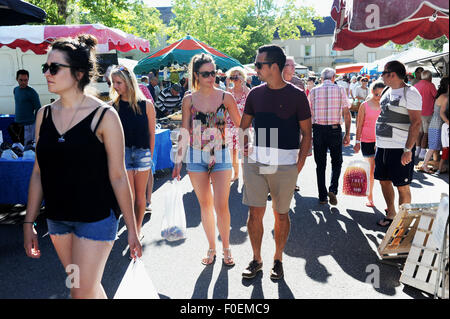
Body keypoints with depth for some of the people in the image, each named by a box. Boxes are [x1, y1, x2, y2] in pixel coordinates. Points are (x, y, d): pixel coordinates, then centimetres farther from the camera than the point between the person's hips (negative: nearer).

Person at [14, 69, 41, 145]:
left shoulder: (32, 92, -12)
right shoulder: (15, 90, 10)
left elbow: (38, 109, -11)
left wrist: (35, 124, -8)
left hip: (28, 125, -7)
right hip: (17, 124, 7)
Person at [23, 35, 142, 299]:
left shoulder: (104, 116, -12)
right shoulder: (44, 115, 2)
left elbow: (118, 176, -11)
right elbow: (38, 172, 8)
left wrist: (132, 229, -8)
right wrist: (29, 222, 8)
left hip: (96, 218, -5)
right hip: (57, 218, 5)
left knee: (83, 292, 0)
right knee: (89, 287, 18)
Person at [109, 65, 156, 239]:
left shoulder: (146, 105, -1)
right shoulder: (112, 105, 0)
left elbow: (151, 133, 4)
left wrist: (150, 156, 5)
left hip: (142, 152, 0)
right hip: (122, 152, 0)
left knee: (140, 194, 9)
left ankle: (138, 227, 26)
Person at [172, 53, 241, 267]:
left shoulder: (225, 97, -2)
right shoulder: (189, 100, 2)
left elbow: (240, 125, 4)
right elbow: (184, 132, 6)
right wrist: (178, 161, 4)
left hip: (220, 156, -1)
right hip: (196, 157, 2)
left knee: (221, 206, -3)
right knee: (205, 205, 10)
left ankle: (226, 247, 18)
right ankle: (211, 247, 25)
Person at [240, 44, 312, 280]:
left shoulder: (296, 95, -3)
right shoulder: (255, 93, 7)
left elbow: (306, 133, 1)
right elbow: (244, 125, 18)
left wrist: (300, 163, -7)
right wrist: (244, 146, 1)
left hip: (285, 165, -3)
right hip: (255, 163, 3)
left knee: (281, 214, 9)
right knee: (255, 213, 5)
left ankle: (278, 260, 27)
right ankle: (256, 259, 24)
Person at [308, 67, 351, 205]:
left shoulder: (314, 91, 4)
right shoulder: (340, 90, 2)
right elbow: (346, 114, 0)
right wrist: (347, 134, 5)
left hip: (318, 129, 1)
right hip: (335, 129, -1)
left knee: (320, 165, 9)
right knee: (337, 162, 14)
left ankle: (322, 196, 12)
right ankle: (333, 189, -6)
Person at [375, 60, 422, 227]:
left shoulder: (410, 93, -12)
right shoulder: (387, 91, 13)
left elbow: (416, 123, -17)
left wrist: (408, 149, -23)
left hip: (400, 149, -8)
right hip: (383, 146, 8)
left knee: (402, 187, 1)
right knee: (384, 181, 15)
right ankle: (391, 214, 31)